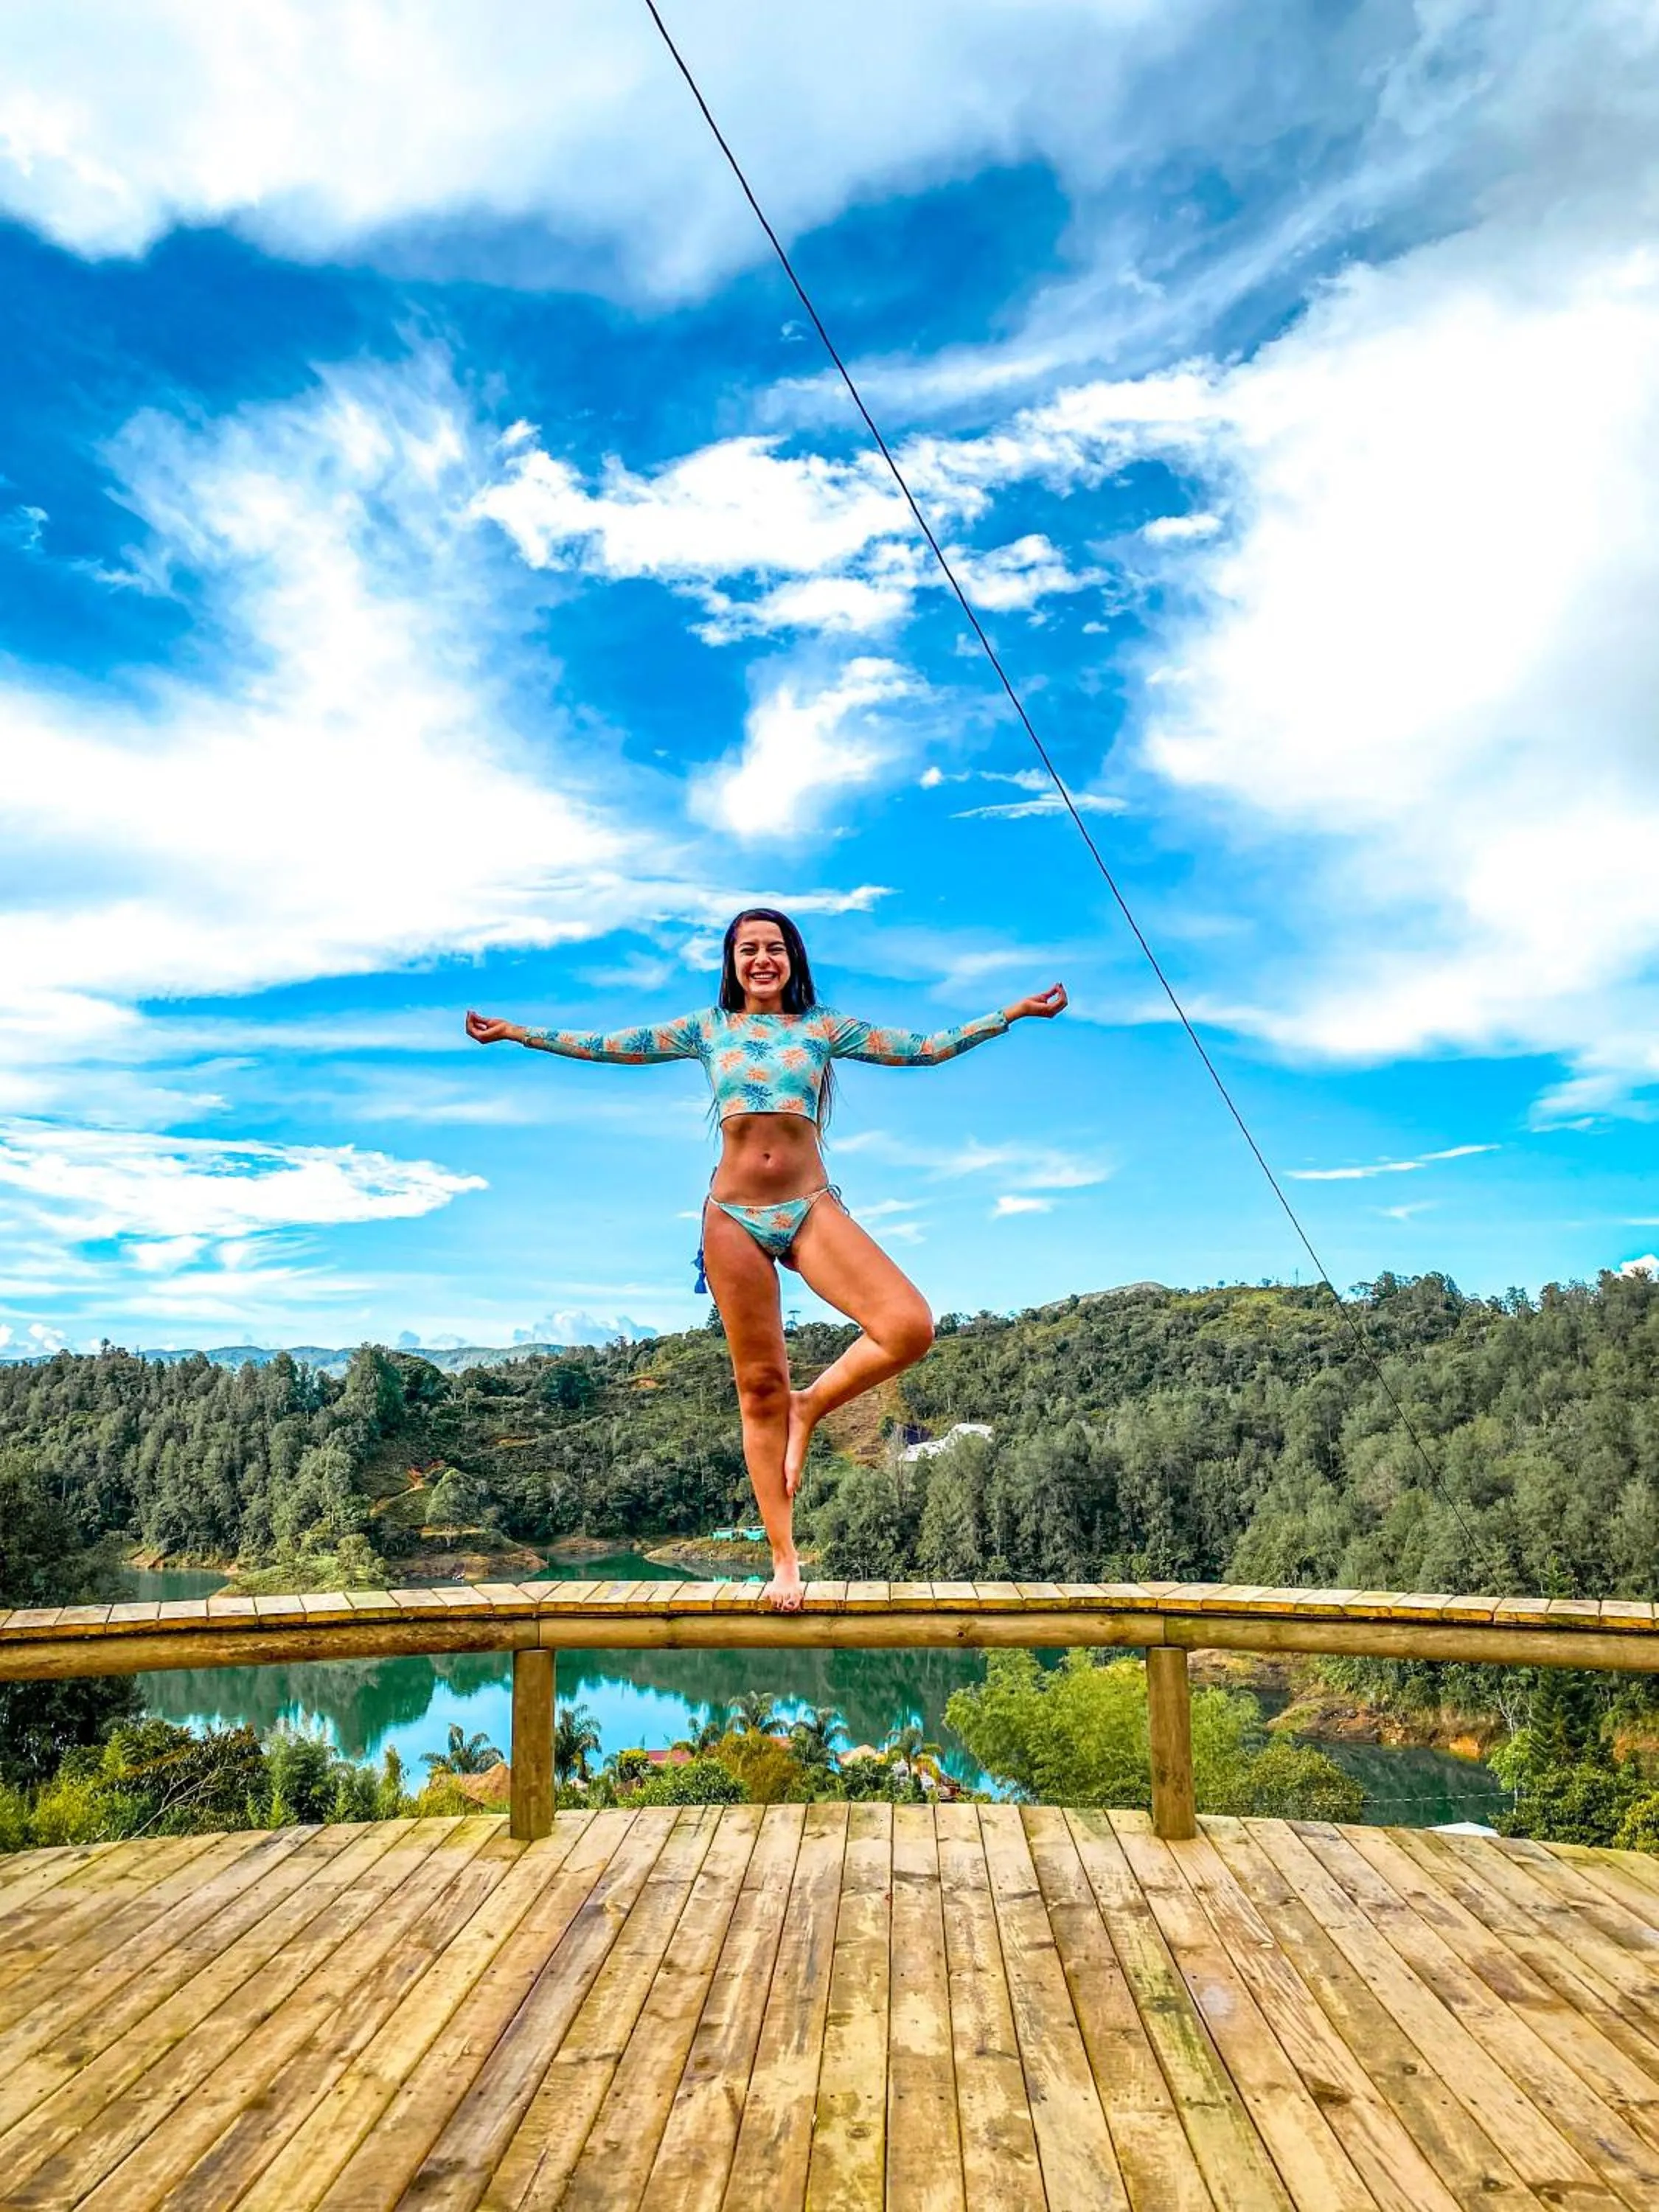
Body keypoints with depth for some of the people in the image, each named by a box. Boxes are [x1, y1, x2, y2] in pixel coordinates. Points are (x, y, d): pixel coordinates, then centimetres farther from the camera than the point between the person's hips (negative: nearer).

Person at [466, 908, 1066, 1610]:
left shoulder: (823, 1027, 10)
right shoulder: (707, 1029, 11)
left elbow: (925, 1048, 10)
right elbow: (606, 1045, 14)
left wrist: (1012, 1012, 8)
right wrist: (515, 1032, 16)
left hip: (812, 1209, 0)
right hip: (734, 1217, 0)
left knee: (909, 1327, -23)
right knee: (760, 1387, 2)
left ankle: (810, 1407, 4)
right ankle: (784, 1559, 13)